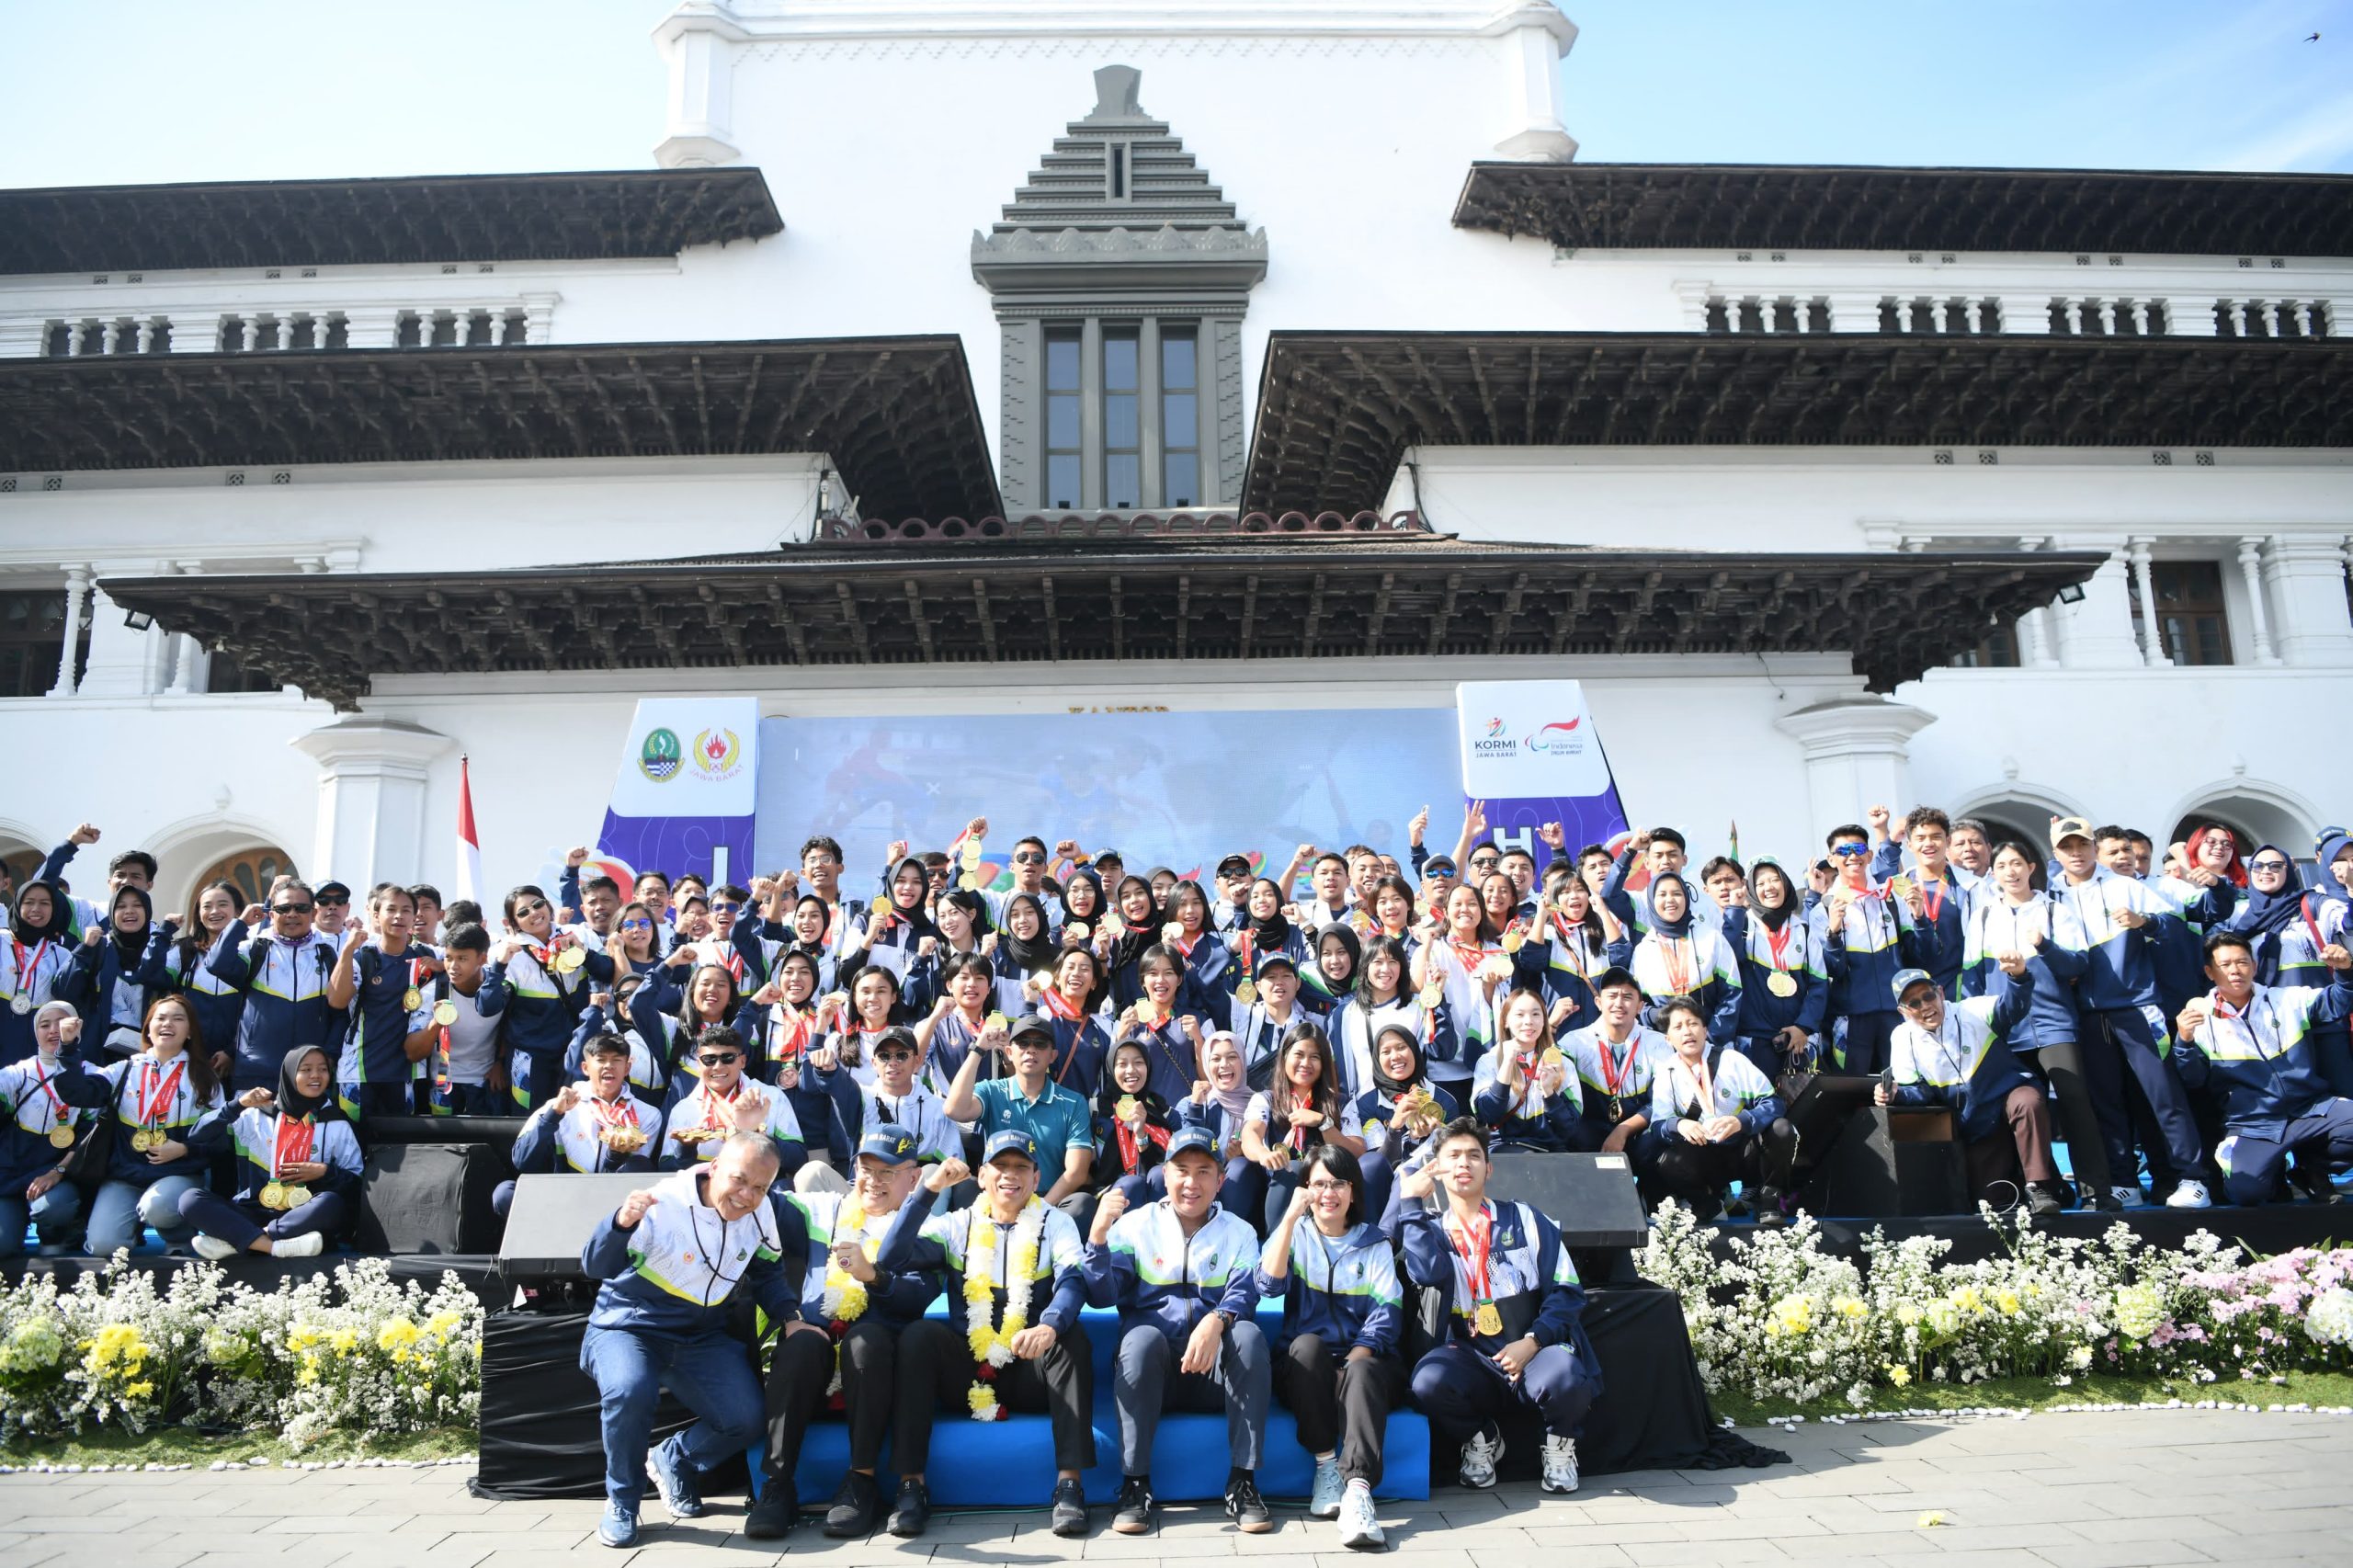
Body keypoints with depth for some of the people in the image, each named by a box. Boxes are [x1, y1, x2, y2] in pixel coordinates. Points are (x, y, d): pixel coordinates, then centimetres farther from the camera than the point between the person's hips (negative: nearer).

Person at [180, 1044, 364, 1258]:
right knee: (190, 1199, -22)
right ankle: (278, 1246, -36)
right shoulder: (257, 1116, 11)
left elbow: (357, 1183, 5)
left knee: (331, 1204, -34)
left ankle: (232, 1241, -28)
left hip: (302, 1220, -2)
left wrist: (326, 1173, -11)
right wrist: (236, 1106, -3)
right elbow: (198, 1140, 5)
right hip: (253, 1215, 2)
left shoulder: (337, 1124, 8)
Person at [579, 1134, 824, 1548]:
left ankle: (674, 1461, 19)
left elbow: (767, 1272, 12)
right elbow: (595, 1267, -29)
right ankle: (622, 1500, -7)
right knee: (629, 1392, -36)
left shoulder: (762, 1212, -5)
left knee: (746, 1420, -14)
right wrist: (621, 1223, -49)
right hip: (628, 1327, -5)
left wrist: (790, 1317, -5)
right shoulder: (663, 1204, -23)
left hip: (702, 1337, 5)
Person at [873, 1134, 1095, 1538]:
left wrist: (1049, 1326, -37)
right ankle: (911, 1485, -24)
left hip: (1032, 1373, -1)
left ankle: (1070, 1483, -29)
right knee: (920, 1333, -24)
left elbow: (1073, 1279, -15)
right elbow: (892, 1259, -9)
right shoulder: (956, 1225, 8)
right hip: (967, 1373, 1)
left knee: (1071, 1335, -28)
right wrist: (928, 1190, -15)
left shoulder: (1054, 1223, 6)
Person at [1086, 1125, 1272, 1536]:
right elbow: (1101, 1296, -4)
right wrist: (1098, 1234, -22)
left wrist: (1216, 1321, -32)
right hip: (1151, 1368, -1)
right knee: (1142, 1335, -32)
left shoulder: (1238, 1232, 11)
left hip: (1216, 1370, 1)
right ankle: (1135, 1483, -25)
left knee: (1249, 1334, -29)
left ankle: (1242, 1482, -23)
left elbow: (1244, 1293, -9)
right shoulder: (1135, 1225, 7)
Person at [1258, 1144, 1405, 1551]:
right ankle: (1326, 1465, -26)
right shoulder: (1294, 1234, 11)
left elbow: (1386, 1314, -2)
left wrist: (1356, 1360, -20)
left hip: (1364, 1362, 0)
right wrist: (1291, 1217, -17)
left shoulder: (1375, 1243, 10)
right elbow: (1269, 1284, -10)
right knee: (1308, 1343, -33)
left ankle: (1357, 1489, -51)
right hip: (1304, 1367, 0)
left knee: (1362, 1373, -34)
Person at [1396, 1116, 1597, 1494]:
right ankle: (1481, 1438, 4)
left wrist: (1532, 1341, -15)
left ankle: (1560, 1443, 3)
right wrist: (1410, 1201, -10)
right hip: (1472, 1360, 1)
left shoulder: (1524, 1219, 8)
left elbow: (1566, 1292, 1)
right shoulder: (1431, 1229, 11)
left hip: (1534, 1353, -1)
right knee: (1428, 1381, -31)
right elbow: (1427, 1274, -13)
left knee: (1562, 1376, -35)